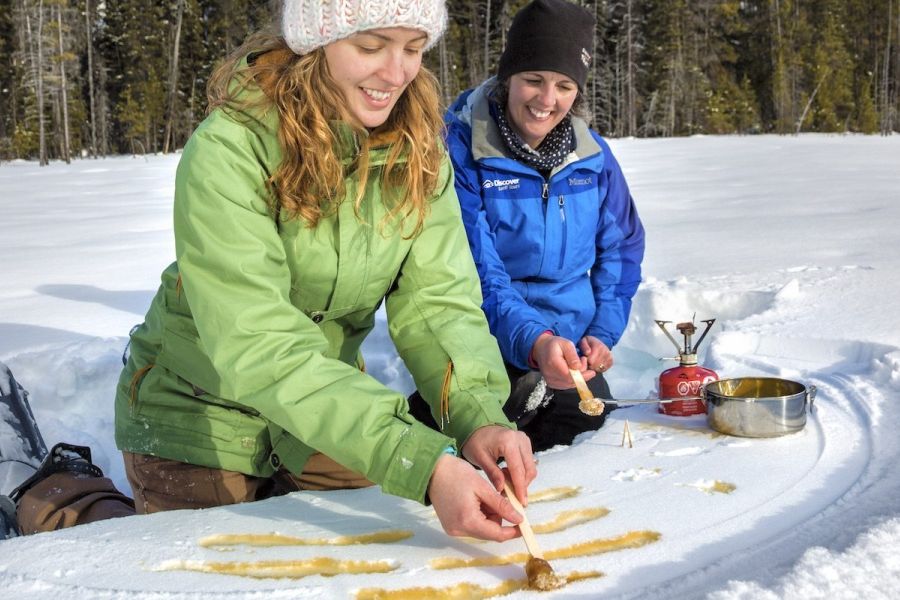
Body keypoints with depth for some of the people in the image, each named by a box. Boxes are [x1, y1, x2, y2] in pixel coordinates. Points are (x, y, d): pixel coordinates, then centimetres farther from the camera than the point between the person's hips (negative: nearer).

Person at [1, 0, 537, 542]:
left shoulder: (418, 151, -11)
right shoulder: (229, 150, -29)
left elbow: (439, 299, -18)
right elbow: (257, 346, -38)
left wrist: (479, 415, -39)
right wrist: (421, 463, -48)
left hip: (332, 404, 5)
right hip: (203, 416, -4)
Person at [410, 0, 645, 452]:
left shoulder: (593, 155, 2)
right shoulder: (461, 150, -13)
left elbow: (621, 247, 13)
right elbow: (475, 272, -19)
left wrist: (603, 332, 1)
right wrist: (534, 340, -33)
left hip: (570, 350, 4)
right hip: (490, 349, -4)